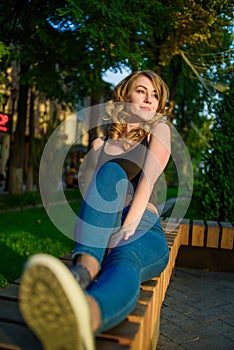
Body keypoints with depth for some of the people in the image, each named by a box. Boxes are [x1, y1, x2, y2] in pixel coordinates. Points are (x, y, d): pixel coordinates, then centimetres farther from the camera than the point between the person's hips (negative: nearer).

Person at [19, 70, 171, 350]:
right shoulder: (101, 144, 22)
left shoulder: (158, 130, 15)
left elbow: (148, 180, -3)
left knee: (124, 261, -39)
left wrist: (127, 229, -19)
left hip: (144, 228, -2)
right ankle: (84, 269, -51)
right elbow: (91, 190, 10)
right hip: (102, 229, 2)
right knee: (112, 172, -29)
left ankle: (83, 318, -74)